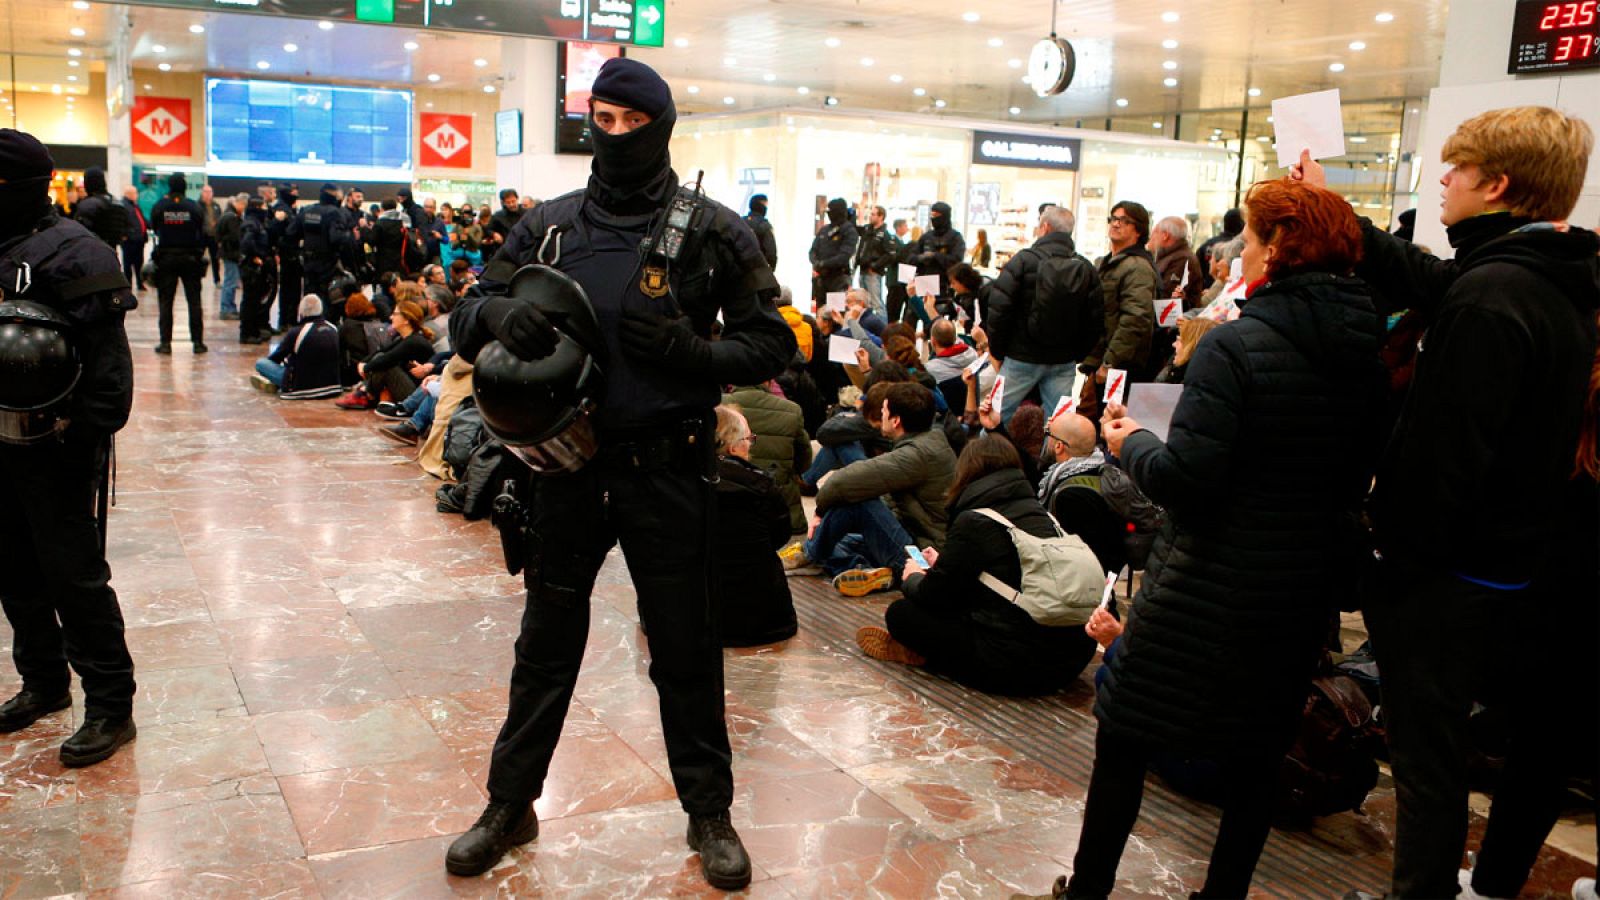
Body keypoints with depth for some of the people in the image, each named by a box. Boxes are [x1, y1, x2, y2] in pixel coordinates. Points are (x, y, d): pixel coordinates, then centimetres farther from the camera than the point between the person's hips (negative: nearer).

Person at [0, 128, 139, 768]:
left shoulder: (72, 253, -14)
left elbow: (107, 359, -19)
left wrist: (86, 438, -21)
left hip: (58, 446, -8)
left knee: (74, 574, -3)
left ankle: (110, 707, 7)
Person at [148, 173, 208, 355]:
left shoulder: (158, 207, -4)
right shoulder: (193, 207, -6)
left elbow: (154, 230, 4)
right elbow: (202, 232, -2)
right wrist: (199, 253, 8)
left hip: (166, 258, 0)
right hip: (189, 258, 0)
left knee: (165, 301, 5)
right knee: (194, 300, 5)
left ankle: (165, 342, 2)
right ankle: (198, 341, 4)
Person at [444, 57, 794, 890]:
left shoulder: (712, 230, -3)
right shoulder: (550, 225, 4)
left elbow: (771, 343, -1)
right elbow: (467, 319, 8)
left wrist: (685, 347, -19)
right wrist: (500, 313, -16)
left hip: (669, 472, -2)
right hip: (567, 465, 3)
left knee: (685, 651, 9)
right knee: (545, 646, 15)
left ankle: (710, 814, 27)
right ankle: (510, 807, 33)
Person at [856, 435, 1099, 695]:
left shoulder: (974, 521, -11)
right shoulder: (1042, 514, 12)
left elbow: (934, 594, -3)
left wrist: (913, 578, 21)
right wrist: (942, 563, 37)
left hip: (1013, 668, -8)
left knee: (900, 613, 2)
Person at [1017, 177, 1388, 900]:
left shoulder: (1236, 346, -20)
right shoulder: (1368, 352, 0)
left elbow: (1186, 478, -24)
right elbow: (1358, 476, 10)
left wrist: (1130, 443, -6)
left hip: (1209, 588, -6)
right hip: (1307, 590, 6)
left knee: (1124, 738, 11)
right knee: (1256, 758, 20)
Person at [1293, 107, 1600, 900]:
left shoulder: (1490, 295, -23)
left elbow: (1449, 449, -28)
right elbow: (1421, 277, 21)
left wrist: (1404, 558, -19)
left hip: (1448, 570, -10)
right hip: (1518, 559, 10)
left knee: (1425, 758, 0)